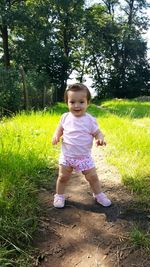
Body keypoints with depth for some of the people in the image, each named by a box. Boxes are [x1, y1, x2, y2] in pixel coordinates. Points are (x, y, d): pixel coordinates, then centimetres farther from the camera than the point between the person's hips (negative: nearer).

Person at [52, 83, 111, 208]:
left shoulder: (90, 120, -11)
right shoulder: (65, 117, -4)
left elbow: (97, 133, -6)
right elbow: (60, 129, 12)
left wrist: (100, 139, -28)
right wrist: (56, 136, -9)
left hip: (84, 157, -1)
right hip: (66, 156, 1)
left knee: (93, 177, 10)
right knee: (63, 177, 11)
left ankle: (99, 195, 35)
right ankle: (59, 195, 34)